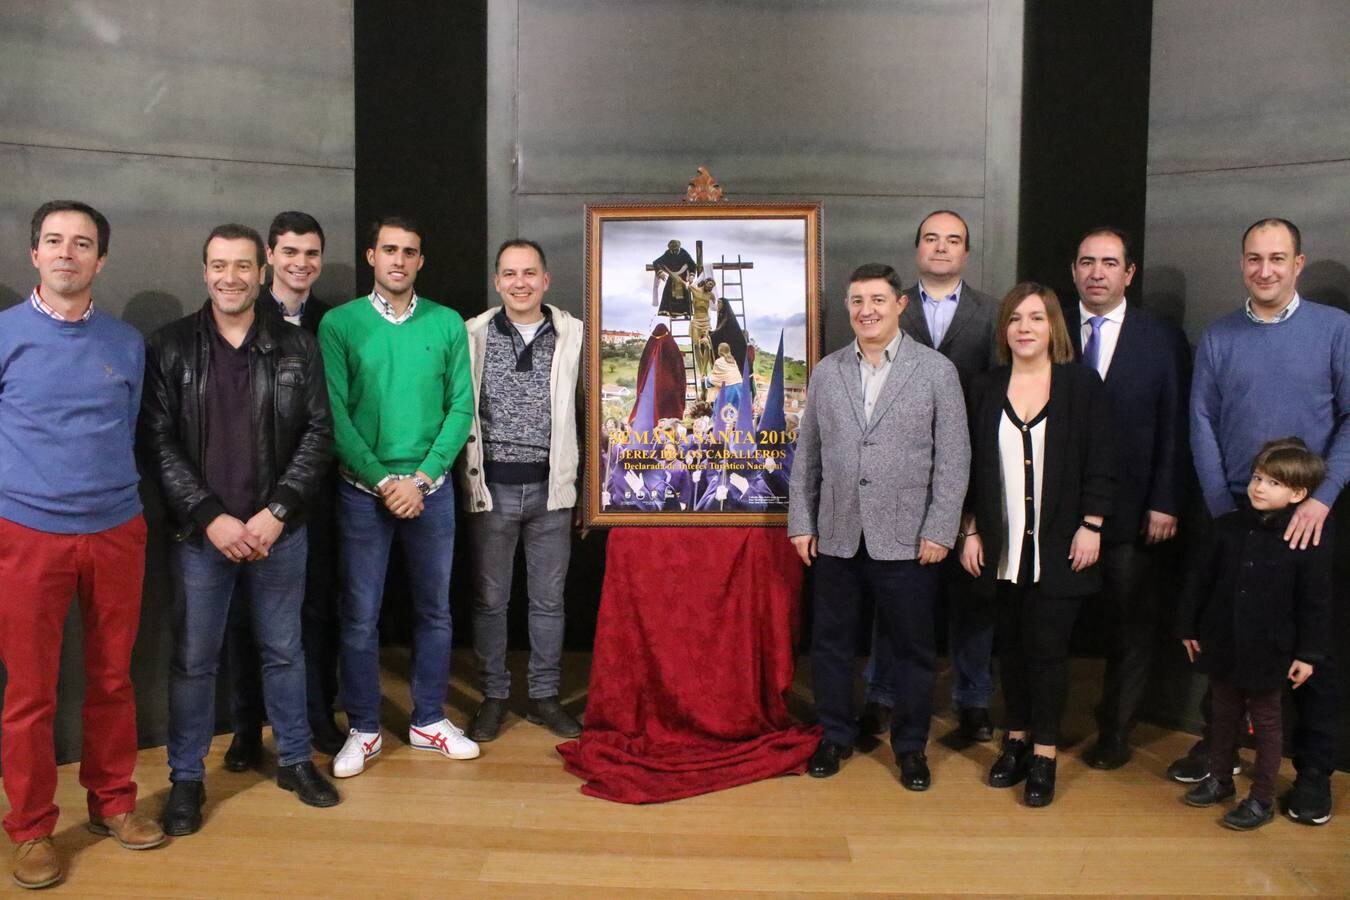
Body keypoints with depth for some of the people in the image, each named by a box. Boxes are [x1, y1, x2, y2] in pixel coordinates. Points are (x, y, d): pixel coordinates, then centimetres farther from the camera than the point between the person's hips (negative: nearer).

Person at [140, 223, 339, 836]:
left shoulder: (297, 348, 1)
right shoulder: (168, 347, -1)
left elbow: (318, 435, -2)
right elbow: (158, 443, -5)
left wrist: (275, 514, -11)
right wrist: (211, 517, -13)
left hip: (278, 531, 1)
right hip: (199, 533, -1)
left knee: (283, 650, 13)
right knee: (193, 659, 9)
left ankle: (294, 759, 30)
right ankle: (186, 777, 26)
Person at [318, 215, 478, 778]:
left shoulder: (447, 324, 3)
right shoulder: (339, 324, -2)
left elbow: (461, 407, -1)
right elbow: (334, 414, -7)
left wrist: (421, 477, -10)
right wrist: (382, 480, -14)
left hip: (431, 487, 2)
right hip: (363, 489, -2)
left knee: (434, 610, 11)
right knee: (360, 616, 5)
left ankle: (429, 720, 26)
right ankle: (363, 730, 21)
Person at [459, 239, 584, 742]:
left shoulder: (574, 336, 0)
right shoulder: (473, 336, -1)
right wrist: (467, 482, 0)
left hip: (551, 489, 1)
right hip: (493, 488, 0)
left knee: (549, 600, 10)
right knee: (489, 600, 9)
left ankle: (544, 696, 25)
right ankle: (493, 696, 24)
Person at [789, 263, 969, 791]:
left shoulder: (936, 370, -2)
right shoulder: (827, 372, 7)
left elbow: (953, 457, -4)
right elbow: (807, 453, 10)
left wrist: (939, 530, -9)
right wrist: (801, 522, 5)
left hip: (906, 539, -2)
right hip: (837, 537, 3)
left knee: (911, 648, 8)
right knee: (832, 644, 12)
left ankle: (911, 746, 26)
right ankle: (836, 736, 30)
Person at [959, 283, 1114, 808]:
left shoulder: (1082, 384, -1)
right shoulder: (985, 389, 6)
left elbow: (1099, 463, -2)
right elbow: (971, 465, 7)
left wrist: (1091, 526, -7)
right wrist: (970, 531, 4)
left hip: (1059, 546, -3)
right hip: (1003, 546, 3)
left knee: (1047, 647, -2)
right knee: (1011, 643, 10)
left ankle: (1043, 755, 10)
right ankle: (1016, 740, 24)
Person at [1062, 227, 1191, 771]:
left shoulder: (1163, 339, 2)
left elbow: (1175, 429, 0)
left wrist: (1166, 503, -6)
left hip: (1132, 511, 0)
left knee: (1130, 625, 11)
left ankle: (1114, 733, 27)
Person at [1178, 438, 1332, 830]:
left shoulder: (1309, 541, -13)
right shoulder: (1229, 526, -2)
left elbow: (1316, 604, -9)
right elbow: (1201, 578, 6)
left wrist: (1308, 654, -9)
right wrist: (1190, 626, 7)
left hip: (1268, 651, -4)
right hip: (1222, 644, 4)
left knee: (1265, 721, 12)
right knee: (1223, 714, 20)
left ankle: (1262, 799, 25)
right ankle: (1219, 779, 38)